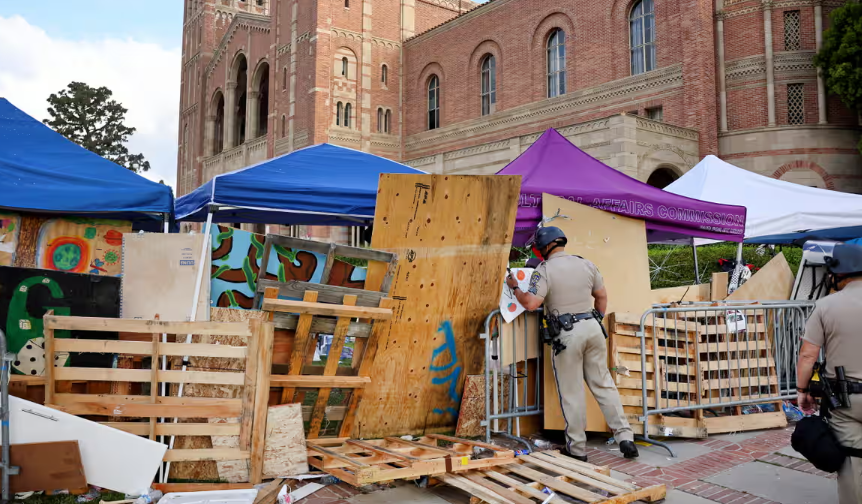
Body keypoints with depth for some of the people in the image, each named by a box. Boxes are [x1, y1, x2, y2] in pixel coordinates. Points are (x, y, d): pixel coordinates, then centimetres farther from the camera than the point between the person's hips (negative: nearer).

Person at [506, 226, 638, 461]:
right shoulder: (586, 264, 8)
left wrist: (514, 287, 0)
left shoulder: (544, 270, -9)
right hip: (593, 327, 5)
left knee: (571, 392, 4)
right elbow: (602, 296, 15)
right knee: (604, 384, 13)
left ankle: (577, 449, 12)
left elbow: (531, 303, -17)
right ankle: (625, 437, 12)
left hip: (567, 334, -5)